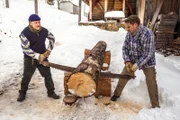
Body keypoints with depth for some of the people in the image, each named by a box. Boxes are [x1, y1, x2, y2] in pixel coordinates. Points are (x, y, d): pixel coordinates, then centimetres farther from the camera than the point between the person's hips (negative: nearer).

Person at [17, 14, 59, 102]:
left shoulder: (44, 30, -6)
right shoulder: (25, 33, -20)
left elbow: (52, 38, 11)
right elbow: (26, 49, -21)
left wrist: (49, 50, 4)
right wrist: (38, 56, -24)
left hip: (42, 57, 4)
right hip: (30, 59, -3)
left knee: (48, 75, 7)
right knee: (26, 77, 10)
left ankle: (51, 92, 23)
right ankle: (22, 93, 32)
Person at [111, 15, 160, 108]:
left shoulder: (148, 34, -27)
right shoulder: (129, 34, -9)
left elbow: (148, 54, -27)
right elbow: (125, 48, -2)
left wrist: (137, 65, -27)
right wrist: (127, 61, -15)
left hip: (147, 62, -4)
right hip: (132, 61, 5)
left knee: (151, 83, -1)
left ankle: (155, 105, 14)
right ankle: (117, 94, 27)